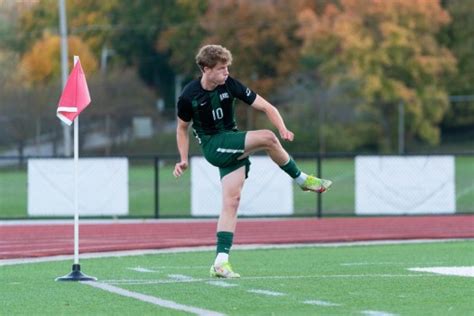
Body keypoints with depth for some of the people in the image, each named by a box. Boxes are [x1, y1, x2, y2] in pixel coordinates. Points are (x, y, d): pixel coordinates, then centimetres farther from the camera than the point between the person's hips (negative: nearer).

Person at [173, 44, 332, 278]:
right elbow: (182, 127, 10)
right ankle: (302, 179, -5)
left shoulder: (230, 85, -4)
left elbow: (266, 107, -4)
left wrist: (283, 128, -21)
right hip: (213, 145, -4)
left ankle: (220, 262, -7)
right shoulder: (188, 96, -8)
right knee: (267, 138, -25)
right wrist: (184, 160, 2)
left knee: (231, 201, -8)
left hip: (233, 148, 4)